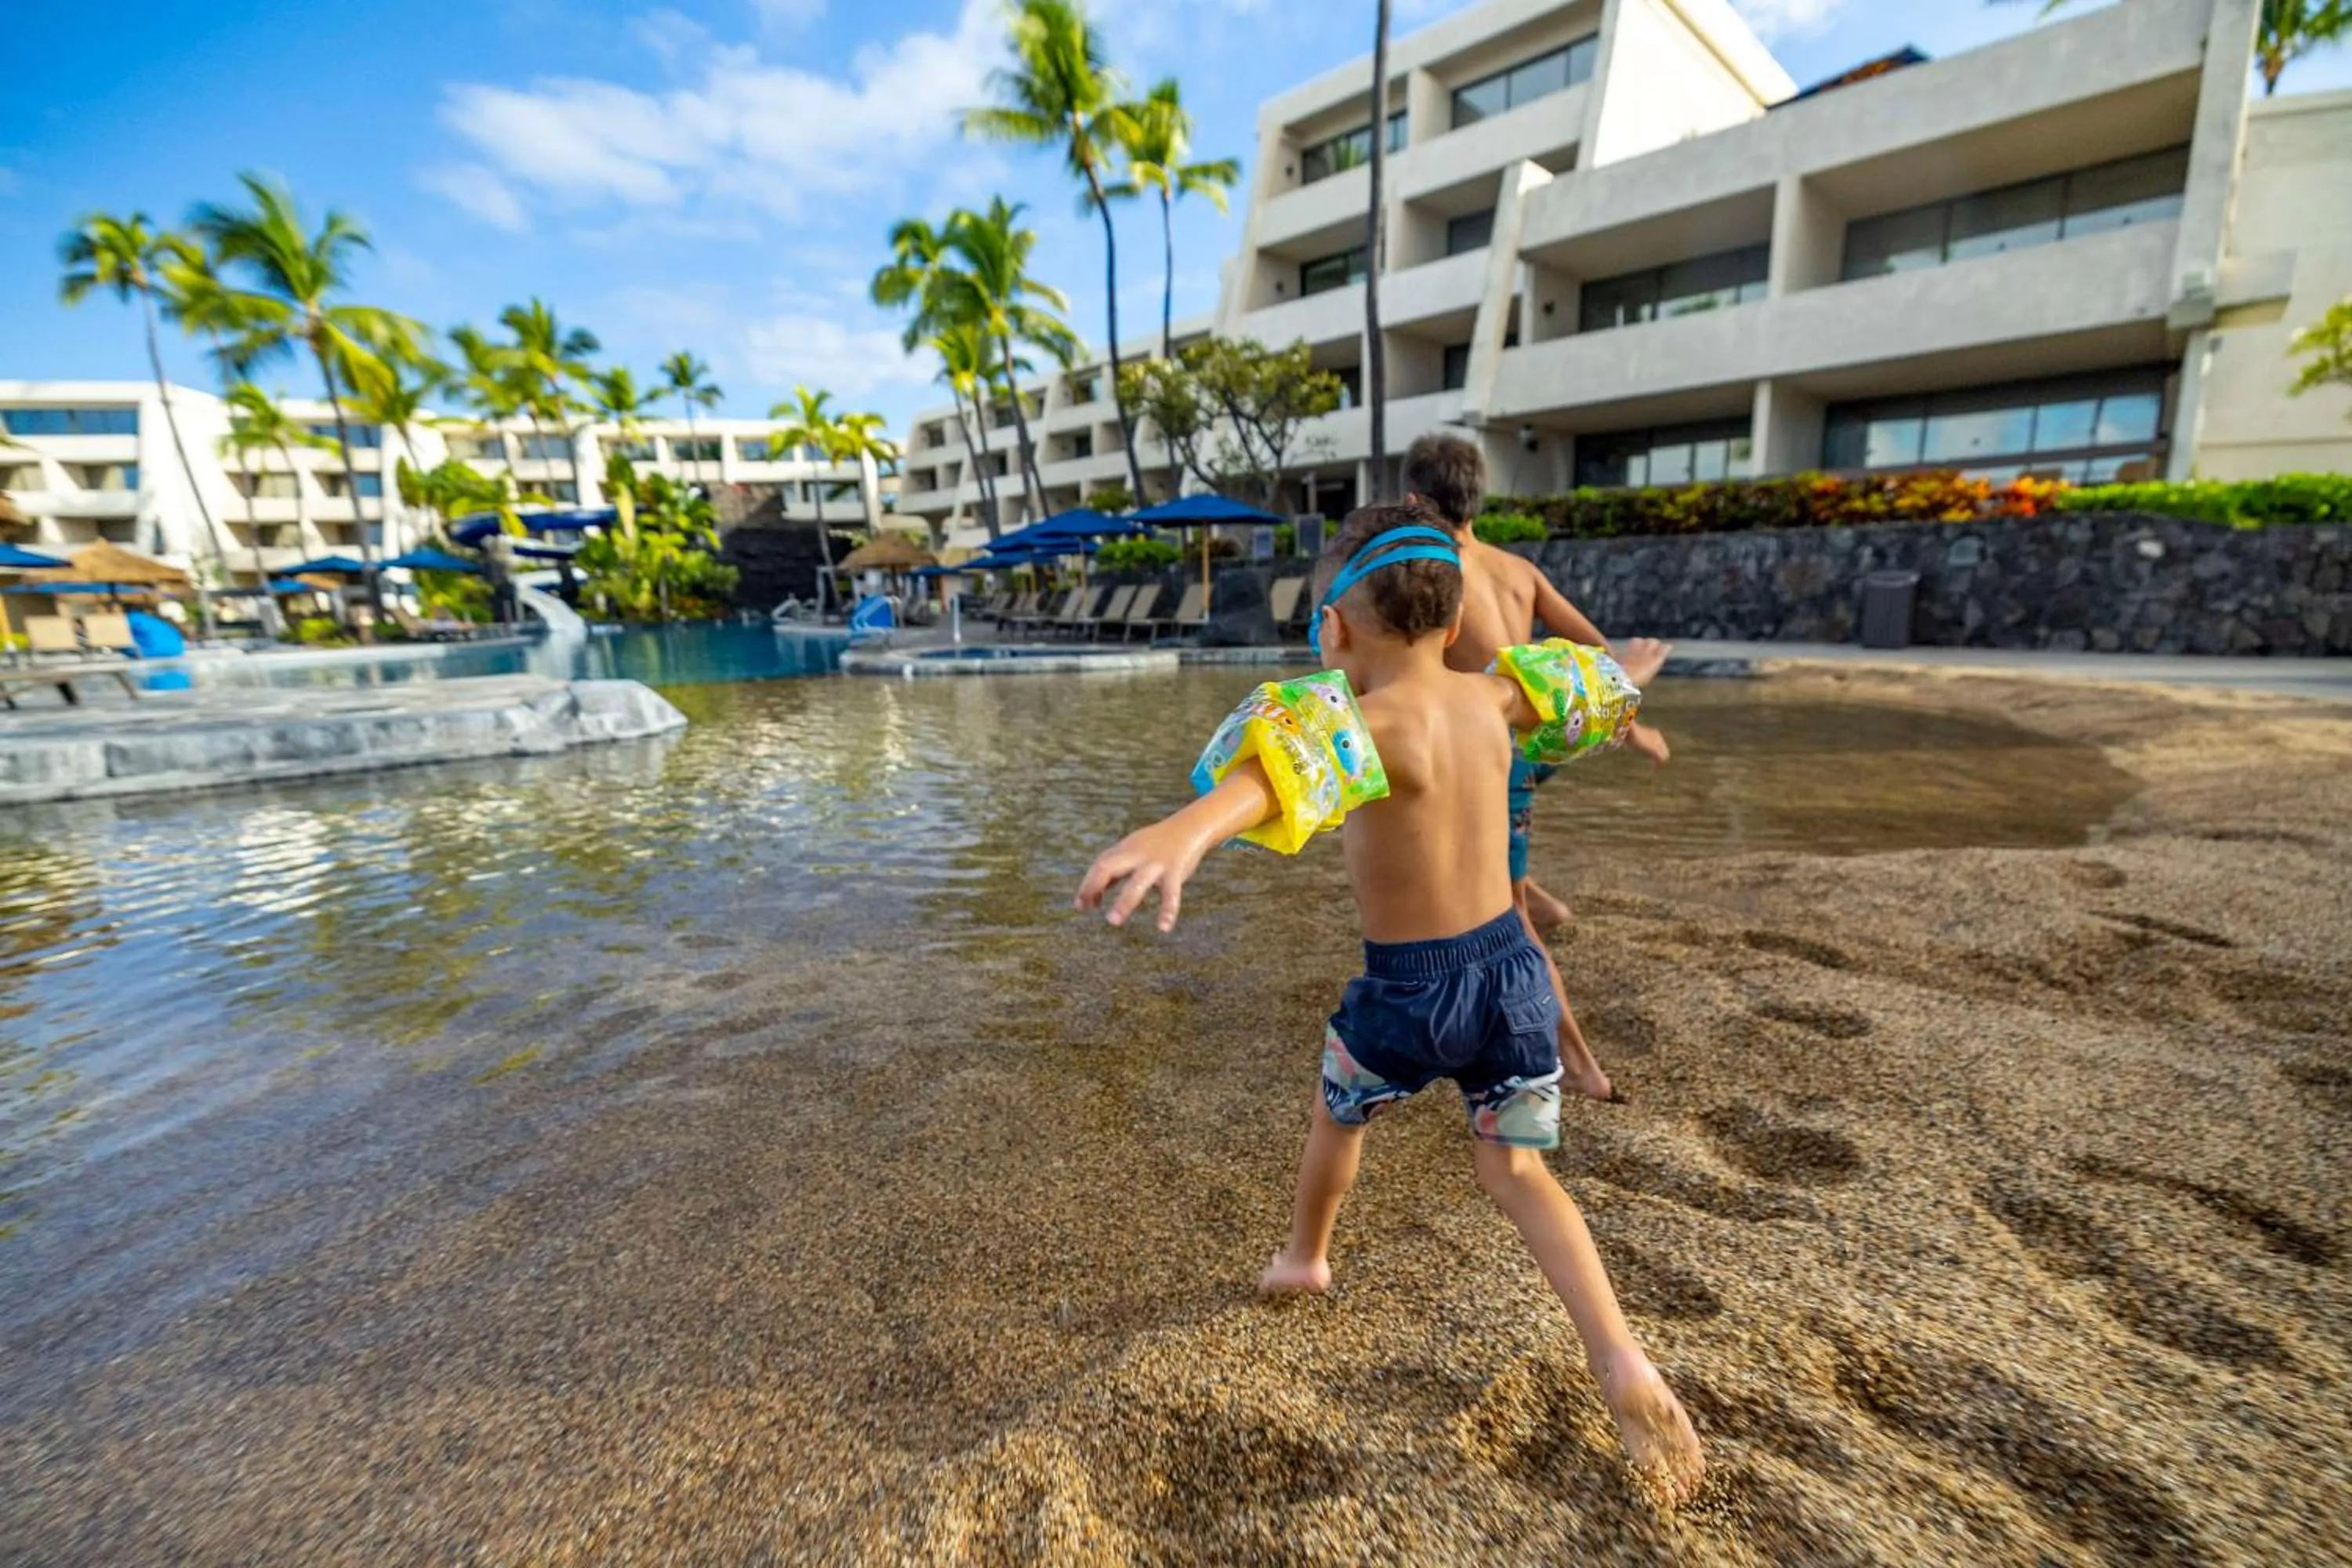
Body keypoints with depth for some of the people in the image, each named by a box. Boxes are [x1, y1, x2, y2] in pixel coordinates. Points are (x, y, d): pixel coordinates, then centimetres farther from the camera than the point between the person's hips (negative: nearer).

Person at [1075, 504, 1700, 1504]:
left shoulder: (1375, 723, -23)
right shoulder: (1490, 699, -1)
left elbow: (1306, 755, -48)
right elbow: (1571, 682, 23)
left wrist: (1191, 828, -67)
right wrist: (1621, 676, 47)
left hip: (1407, 996, -5)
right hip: (1513, 970, 5)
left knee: (1339, 1109, 27)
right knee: (1517, 1171, 22)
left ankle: (1302, 1259, 50)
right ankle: (1623, 1366, 8)